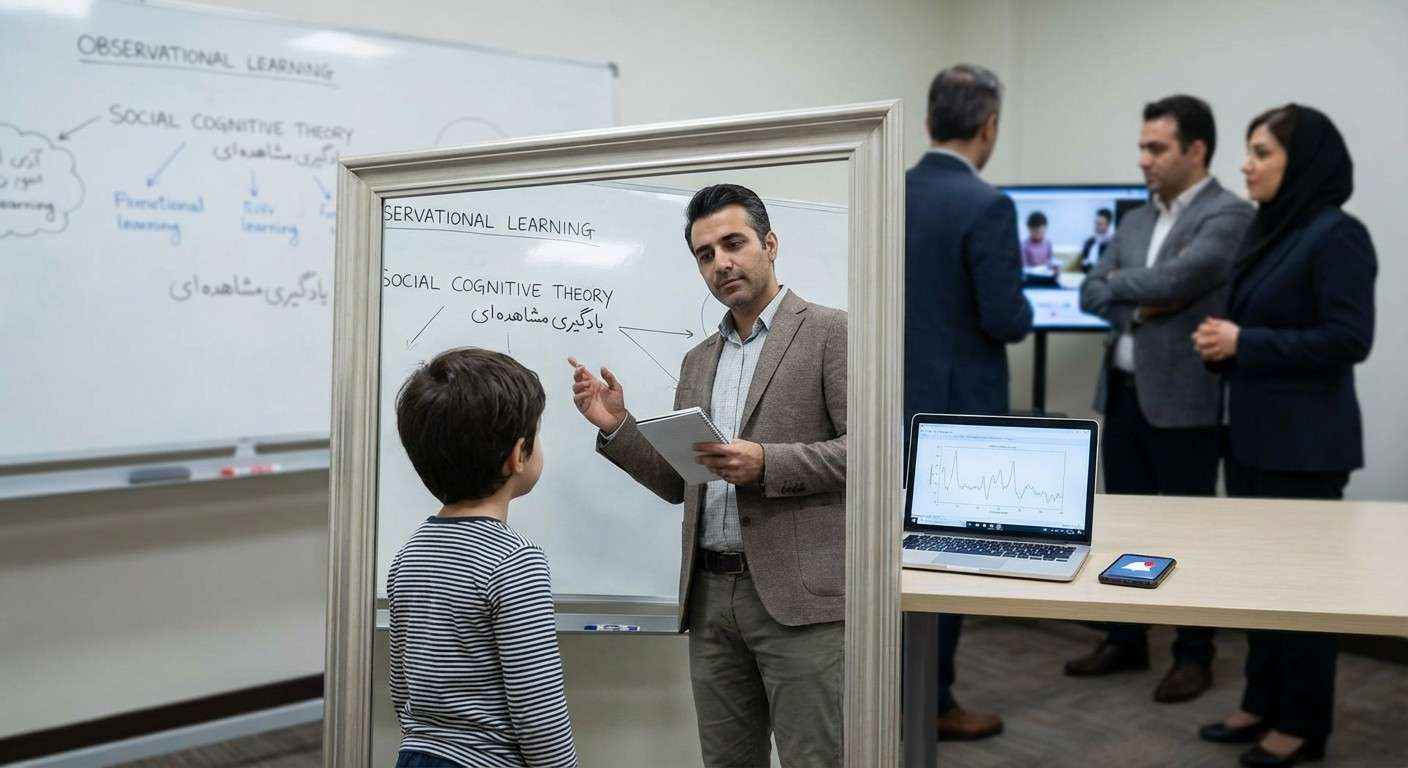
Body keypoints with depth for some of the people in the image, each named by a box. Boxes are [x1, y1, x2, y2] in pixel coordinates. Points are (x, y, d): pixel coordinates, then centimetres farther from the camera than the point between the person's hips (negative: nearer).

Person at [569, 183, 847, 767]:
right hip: (711, 594, 6)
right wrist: (616, 425, 4)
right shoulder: (698, 360, 19)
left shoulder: (829, 332, -1)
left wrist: (765, 464, -20)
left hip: (799, 592, -6)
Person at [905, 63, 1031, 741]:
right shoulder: (987, 206, -18)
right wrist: (1024, 311, 1)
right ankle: (928, 705, 15)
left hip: (895, 399, 7)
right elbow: (1006, 321, -20)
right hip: (957, 407, -7)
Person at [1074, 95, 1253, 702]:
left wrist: (1116, 282, -4)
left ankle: (1194, 654, 17)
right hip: (1123, 393, 7)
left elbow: (1171, 279, -23)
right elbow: (1091, 294, 8)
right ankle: (1126, 640, 27)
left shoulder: (1230, 216, -9)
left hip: (1183, 400, -7)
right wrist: (1139, 307, -11)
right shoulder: (1135, 221, 14)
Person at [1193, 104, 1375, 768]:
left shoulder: (1335, 235, -14)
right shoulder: (1267, 230, 11)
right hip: (1252, 431, 8)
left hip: (1304, 440, -8)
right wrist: (1220, 342, -2)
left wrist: (1244, 343, -18)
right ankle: (1262, 703, 27)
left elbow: (1349, 339, -20)